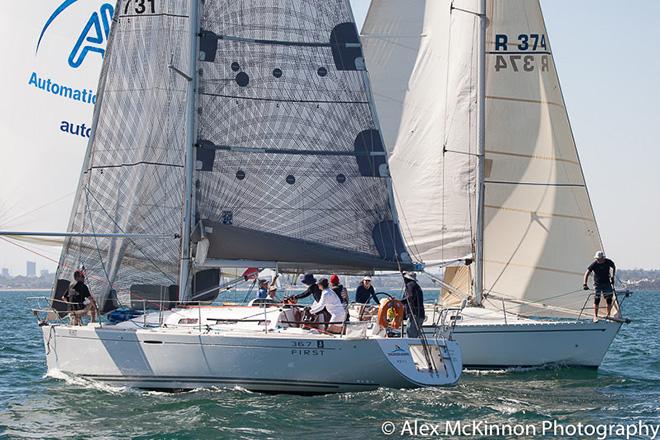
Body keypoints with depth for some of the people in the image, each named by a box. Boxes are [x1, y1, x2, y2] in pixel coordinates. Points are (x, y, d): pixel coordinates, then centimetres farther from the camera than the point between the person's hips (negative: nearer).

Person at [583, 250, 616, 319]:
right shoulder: (594, 264, -16)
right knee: (597, 299, -9)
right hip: (597, 284, -2)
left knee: (609, 299, -3)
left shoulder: (608, 262, -10)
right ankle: (595, 316, -5)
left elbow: (614, 267, 13)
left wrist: (613, 277, 8)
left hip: (607, 283, 2)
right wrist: (585, 284, -24)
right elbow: (587, 273, -15)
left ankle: (608, 315, 9)